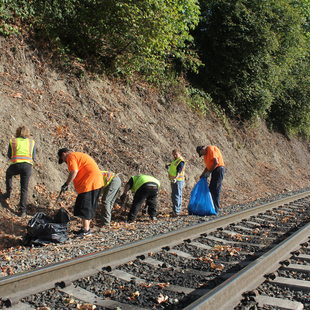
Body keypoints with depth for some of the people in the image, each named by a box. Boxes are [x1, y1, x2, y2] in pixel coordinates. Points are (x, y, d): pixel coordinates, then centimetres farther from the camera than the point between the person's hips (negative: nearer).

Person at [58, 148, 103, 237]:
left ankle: (86, 230, -2)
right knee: (89, 207, 15)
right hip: (97, 181, 10)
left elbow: (74, 172, -16)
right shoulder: (79, 155, 27)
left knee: (84, 206, -5)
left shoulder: (71, 157, -2)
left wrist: (66, 184, -10)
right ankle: (86, 228, 22)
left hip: (89, 182, -10)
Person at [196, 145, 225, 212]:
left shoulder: (211, 149, -13)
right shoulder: (205, 154, 16)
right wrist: (203, 174, 11)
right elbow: (208, 166, 21)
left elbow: (216, 162, -21)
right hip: (215, 171, 10)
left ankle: (215, 209, -5)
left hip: (218, 169, -10)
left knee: (215, 189, -9)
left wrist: (209, 172, -16)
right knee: (211, 189, 8)